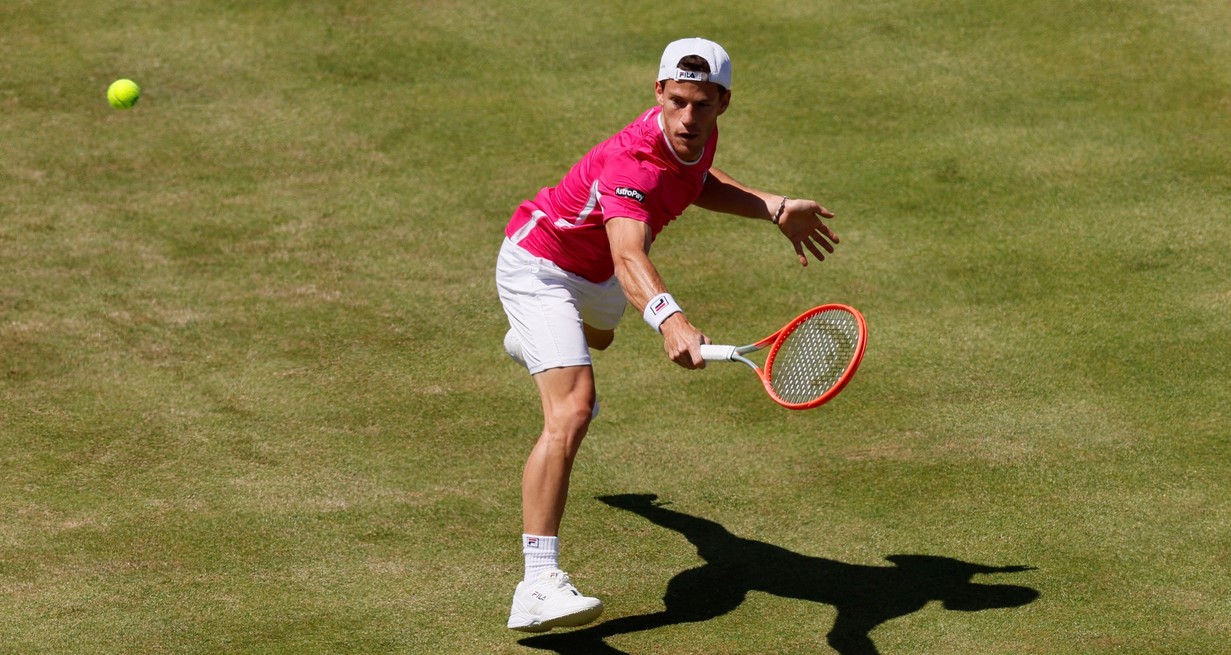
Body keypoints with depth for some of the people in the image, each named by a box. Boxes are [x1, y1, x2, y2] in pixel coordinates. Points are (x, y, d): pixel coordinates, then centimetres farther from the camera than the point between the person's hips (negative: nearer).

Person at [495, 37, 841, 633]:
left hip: (593, 271, 9)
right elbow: (629, 258, -61)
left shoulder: (698, 135, -17)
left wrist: (775, 209, -1)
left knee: (598, 335, 44)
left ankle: (529, 345, 85)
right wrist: (669, 319, -80)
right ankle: (538, 585, -38)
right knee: (572, 410, -30)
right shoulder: (633, 164, -43)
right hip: (540, 265, -9)